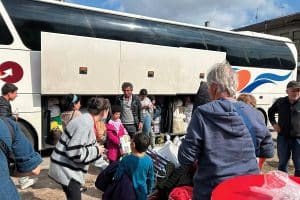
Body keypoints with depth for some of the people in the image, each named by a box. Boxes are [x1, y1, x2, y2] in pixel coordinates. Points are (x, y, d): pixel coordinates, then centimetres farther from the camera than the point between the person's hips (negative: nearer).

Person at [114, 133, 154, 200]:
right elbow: (151, 178, -4)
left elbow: (117, 176, -15)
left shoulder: (126, 160, -24)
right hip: (142, 192, 2)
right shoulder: (149, 160, -16)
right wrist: (149, 190, 12)